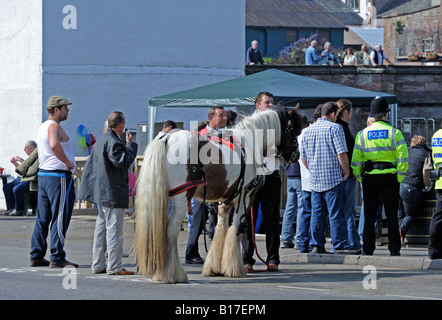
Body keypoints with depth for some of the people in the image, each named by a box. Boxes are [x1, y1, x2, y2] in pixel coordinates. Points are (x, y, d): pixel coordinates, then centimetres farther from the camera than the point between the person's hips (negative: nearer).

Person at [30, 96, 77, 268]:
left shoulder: (43, 127, 18)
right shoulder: (54, 126, -14)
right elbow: (54, 145, -34)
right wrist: (68, 162, -23)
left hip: (43, 175, 10)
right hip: (58, 176, -10)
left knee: (43, 218, 11)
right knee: (60, 219, -7)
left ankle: (36, 256, 12)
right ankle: (57, 258, -7)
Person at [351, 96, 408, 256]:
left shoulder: (362, 134, 3)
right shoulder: (395, 133, -2)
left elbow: (355, 161, 2)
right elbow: (403, 159, -8)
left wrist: (360, 178, 11)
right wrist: (399, 178, 1)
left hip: (369, 177, 1)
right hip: (389, 177, -1)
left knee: (369, 215, 6)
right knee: (392, 214, 4)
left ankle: (368, 249, 4)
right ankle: (394, 249, 2)